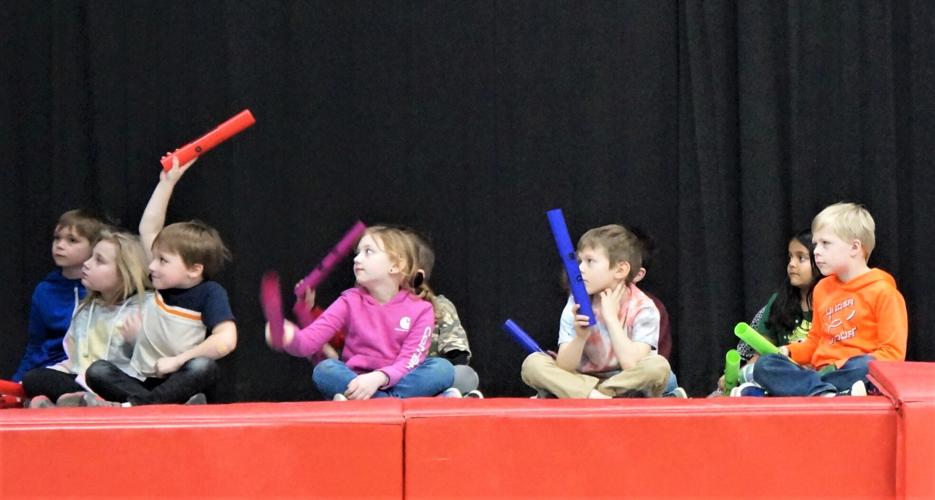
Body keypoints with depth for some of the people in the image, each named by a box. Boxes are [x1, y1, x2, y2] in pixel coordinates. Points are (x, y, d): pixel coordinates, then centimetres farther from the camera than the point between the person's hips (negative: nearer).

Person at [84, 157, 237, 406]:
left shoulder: (210, 293, -9)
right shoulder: (165, 282, 7)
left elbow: (226, 341, -23)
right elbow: (148, 228, 12)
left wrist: (177, 361, -19)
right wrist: (167, 182, 10)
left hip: (179, 381, -5)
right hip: (141, 381, 5)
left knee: (204, 366, -37)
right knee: (97, 371, -21)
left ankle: (135, 404, -42)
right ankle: (173, 404, -35)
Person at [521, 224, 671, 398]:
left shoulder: (642, 308, -11)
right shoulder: (578, 304, -5)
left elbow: (632, 366, -25)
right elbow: (564, 369, -10)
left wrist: (611, 317, -21)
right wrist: (580, 337, -28)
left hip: (627, 388, -2)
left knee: (658, 366, -32)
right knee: (533, 364, -19)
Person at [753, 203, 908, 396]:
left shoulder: (882, 291, -2)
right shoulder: (822, 289, 19)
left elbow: (893, 353, -8)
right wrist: (790, 351, 10)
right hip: (821, 371, 7)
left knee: (865, 367, -40)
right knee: (764, 366, -18)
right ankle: (827, 395, -38)